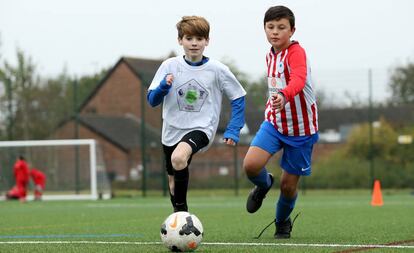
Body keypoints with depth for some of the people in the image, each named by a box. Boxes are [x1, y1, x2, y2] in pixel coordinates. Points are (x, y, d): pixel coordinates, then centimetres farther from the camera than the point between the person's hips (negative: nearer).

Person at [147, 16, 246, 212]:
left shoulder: (217, 70, -6)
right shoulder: (170, 66, -3)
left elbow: (238, 97, 4)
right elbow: (152, 100, -1)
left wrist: (233, 131, -5)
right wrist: (164, 87, -22)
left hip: (201, 128, -4)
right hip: (172, 130, 4)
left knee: (178, 158, -33)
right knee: (174, 178, 17)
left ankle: (181, 210, -18)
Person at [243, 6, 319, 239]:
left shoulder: (296, 52, -20)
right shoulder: (270, 56, 5)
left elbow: (298, 80, -41)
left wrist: (284, 96, -60)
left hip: (300, 128, -5)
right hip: (274, 122, 5)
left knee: (288, 184, 3)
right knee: (251, 165, -19)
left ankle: (282, 223, 33)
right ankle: (264, 185, 17)